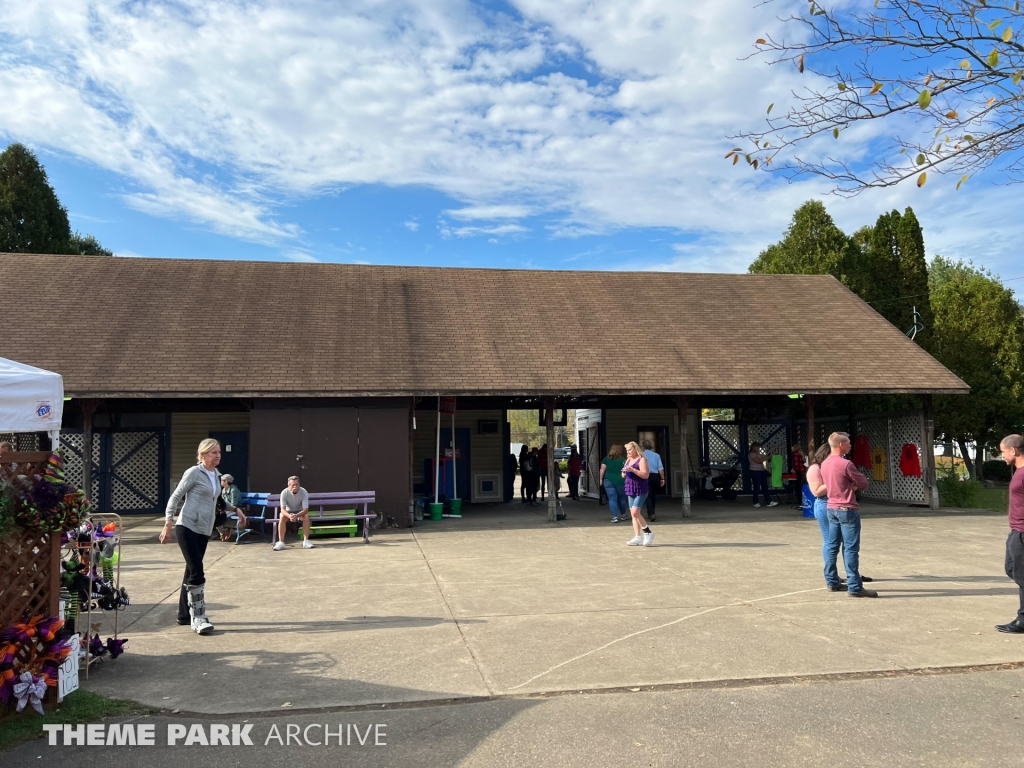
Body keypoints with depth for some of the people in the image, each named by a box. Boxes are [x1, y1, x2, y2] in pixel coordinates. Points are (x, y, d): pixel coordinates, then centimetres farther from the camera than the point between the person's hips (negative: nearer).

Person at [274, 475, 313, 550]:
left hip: (300, 512, 0)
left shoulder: (303, 492, -23)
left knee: (306, 516, -32)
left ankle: (306, 541, -27)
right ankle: (281, 542, -29)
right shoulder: (284, 493, -22)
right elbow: (283, 509, -25)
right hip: (288, 512, 0)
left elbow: (305, 509, -26)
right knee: (282, 517, -32)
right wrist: (289, 516, -48)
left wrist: (296, 516, -46)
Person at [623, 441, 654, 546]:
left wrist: (632, 470, -23)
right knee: (633, 514, 6)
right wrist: (624, 473, -1)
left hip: (640, 490, -8)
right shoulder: (628, 460, 16)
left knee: (635, 512, -17)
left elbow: (646, 475, -18)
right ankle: (638, 537, 9)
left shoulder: (642, 459, -8)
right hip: (630, 490, 8)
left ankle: (648, 533, -1)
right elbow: (624, 475, 23)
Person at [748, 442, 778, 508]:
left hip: (762, 471, 8)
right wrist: (768, 458, -14)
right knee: (756, 488, -4)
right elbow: (759, 461, -18)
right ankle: (756, 502, 5)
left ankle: (768, 502, 1)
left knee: (765, 487, 3)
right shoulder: (751, 454, -9)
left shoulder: (759, 454, 19)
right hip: (755, 472, -8)